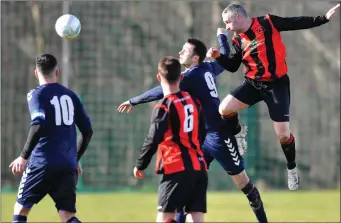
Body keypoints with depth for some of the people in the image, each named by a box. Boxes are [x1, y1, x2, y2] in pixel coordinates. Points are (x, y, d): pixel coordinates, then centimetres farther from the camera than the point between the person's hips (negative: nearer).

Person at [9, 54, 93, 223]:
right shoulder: (70, 96, 14)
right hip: (68, 165, 4)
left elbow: (38, 126, -18)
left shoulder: (36, 94, -1)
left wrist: (24, 156, -13)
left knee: (20, 209, 11)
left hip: (42, 163, -4)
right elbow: (87, 131, 14)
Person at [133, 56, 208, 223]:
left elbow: (153, 140, -13)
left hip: (176, 168, -7)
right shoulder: (193, 101, 12)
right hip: (199, 167, 7)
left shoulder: (164, 107, -9)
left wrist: (140, 165, -1)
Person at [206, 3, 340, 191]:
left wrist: (324, 18, -11)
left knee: (283, 135, -5)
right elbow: (232, 66, 7)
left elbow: (298, 23, -7)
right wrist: (219, 57, -11)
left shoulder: (268, 23, -12)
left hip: (277, 85, -4)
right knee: (224, 109, -15)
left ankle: (292, 168, 21)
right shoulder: (237, 40, 1)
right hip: (253, 83, 4)